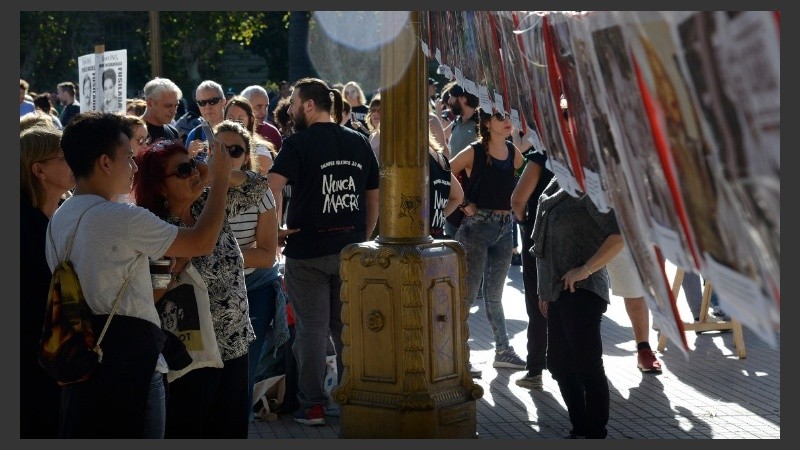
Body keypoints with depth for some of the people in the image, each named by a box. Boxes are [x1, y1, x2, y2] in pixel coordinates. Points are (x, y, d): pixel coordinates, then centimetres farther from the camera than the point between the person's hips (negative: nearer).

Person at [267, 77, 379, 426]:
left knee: (312, 329, 4)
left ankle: (312, 406, 9)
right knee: (348, 328, 15)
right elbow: (374, 198, 11)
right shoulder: (360, 143, 7)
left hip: (308, 250, -4)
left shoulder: (299, 143, -8)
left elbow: (272, 188, -21)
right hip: (350, 249, 4)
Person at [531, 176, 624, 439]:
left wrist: (586, 269, -21)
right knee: (559, 364, 14)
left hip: (582, 292, -10)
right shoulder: (558, 186, 14)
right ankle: (579, 430, 25)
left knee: (587, 367, -5)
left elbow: (620, 235, -21)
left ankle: (596, 435, 5)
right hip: (559, 292, 10)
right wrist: (546, 290, 20)